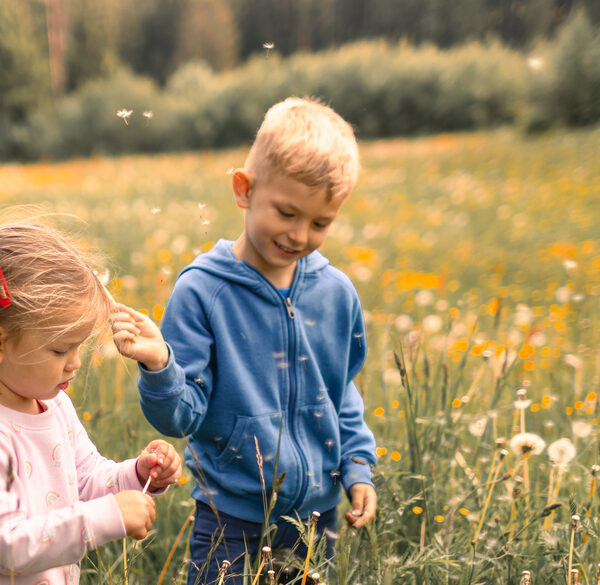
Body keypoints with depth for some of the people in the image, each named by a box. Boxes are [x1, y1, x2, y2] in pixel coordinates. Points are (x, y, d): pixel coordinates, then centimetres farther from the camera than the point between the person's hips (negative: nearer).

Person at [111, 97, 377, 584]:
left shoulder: (336, 293, -1)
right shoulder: (201, 291, -15)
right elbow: (181, 416, -16)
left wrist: (357, 465, 5)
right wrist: (158, 367, -34)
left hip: (318, 514, 4)